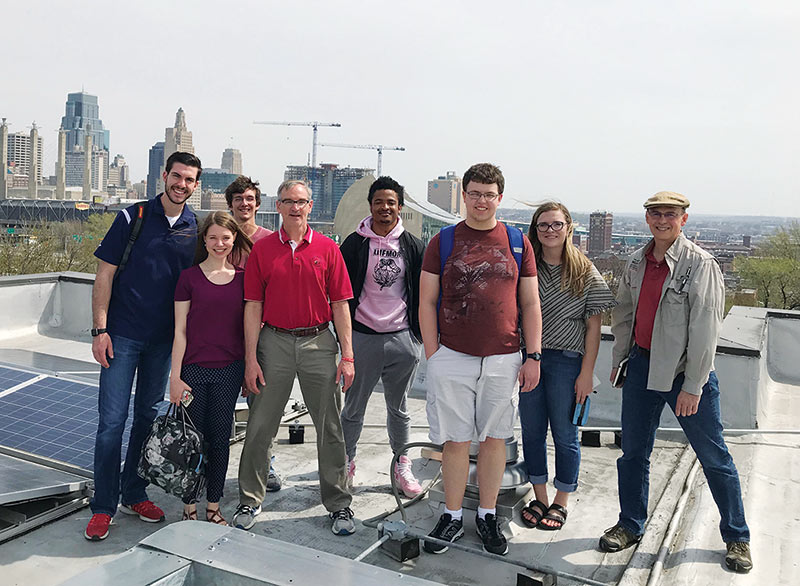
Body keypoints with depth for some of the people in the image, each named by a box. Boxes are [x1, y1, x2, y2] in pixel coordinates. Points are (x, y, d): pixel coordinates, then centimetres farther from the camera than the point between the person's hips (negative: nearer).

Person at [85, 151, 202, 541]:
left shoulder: (195, 229, 4)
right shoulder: (132, 218, -4)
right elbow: (104, 275, -4)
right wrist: (100, 329, -10)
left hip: (164, 338, 3)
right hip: (122, 335, -3)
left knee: (148, 417, 12)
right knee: (112, 420, -2)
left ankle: (133, 494, 27)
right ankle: (103, 506, 11)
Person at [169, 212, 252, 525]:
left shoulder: (242, 277, 5)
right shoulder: (189, 277, -2)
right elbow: (180, 330, -2)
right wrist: (175, 375, -6)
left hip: (229, 370, 2)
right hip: (194, 369, -2)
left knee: (220, 438, 9)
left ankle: (213, 507, 23)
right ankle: (190, 507, 22)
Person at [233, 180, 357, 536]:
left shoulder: (327, 249, 3)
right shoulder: (261, 249, 3)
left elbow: (339, 304, 3)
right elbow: (253, 305, 2)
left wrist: (347, 355, -3)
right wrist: (251, 358, -4)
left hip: (319, 342, 0)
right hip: (275, 342, 0)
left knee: (330, 428, 6)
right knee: (260, 427, 6)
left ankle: (338, 504, 19)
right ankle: (250, 500, 24)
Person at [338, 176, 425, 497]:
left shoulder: (413, 245, 4)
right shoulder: (354, 244, -1)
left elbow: (423, 291, 10)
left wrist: (421, 331, 6)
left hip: (402, 338, 1)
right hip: (363, 337, -1)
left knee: (399, 409, 15)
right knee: (354, 408, 9)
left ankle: (402, 466, 28)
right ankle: (346, 463, 27)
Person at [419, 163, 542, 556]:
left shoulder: (518, 243, 6)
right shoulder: (442, 242, 2)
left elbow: (530, 304, 7)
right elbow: (427, 302, 2)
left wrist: (533, 357, 1)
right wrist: (432, 356, -4)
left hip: (503, 361, 1)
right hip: (452, 359, -1)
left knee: (494, 439, 10)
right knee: (455, 441, 6)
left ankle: (487, 517, 27)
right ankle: (452, 518, 22)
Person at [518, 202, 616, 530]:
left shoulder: (585, 273, -3)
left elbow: (594, 326, -2)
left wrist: (587, 372, -7)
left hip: (566, 361, -3)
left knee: (564, 434, 6)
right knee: (532, 430, 10)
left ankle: (561, 502, 24)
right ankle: (539, 498, 27)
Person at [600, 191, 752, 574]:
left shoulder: (700, 264, -13)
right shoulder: (637, 262, 5)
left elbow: (705, 329, -15)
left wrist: (692, 386, -16)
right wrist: (619, 359, 16)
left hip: (686, 371, -5)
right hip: (643, 365, 5)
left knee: (714, 457, 7)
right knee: (633, 451, 12)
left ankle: (736, 538, 26)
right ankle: (630, 525, 30)